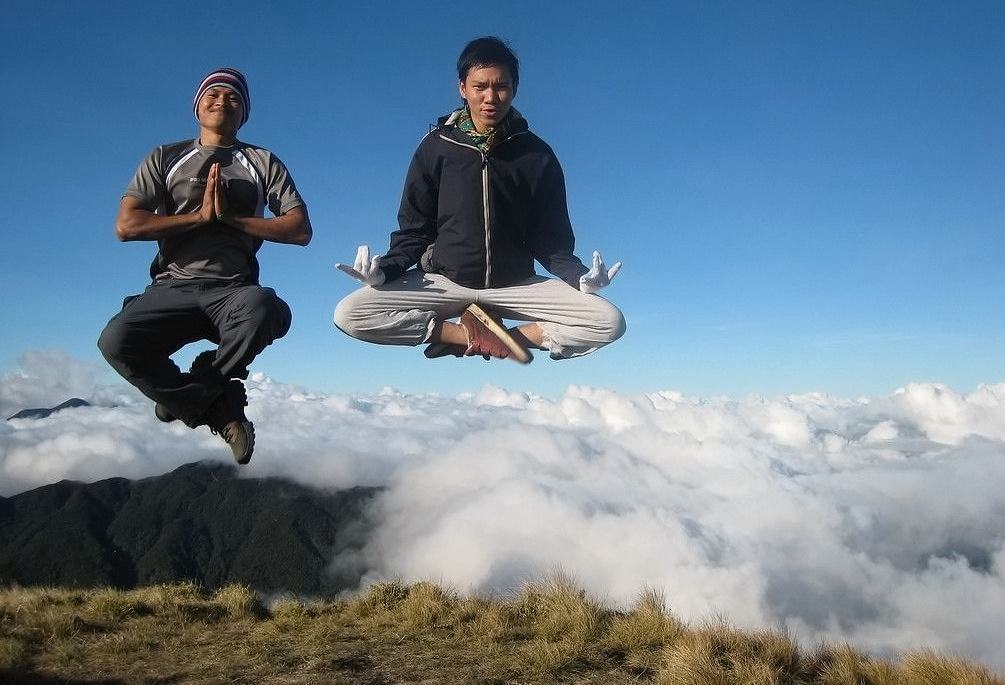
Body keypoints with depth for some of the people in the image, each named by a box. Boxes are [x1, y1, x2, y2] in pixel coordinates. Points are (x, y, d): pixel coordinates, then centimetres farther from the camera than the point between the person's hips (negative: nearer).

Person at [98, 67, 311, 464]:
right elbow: (126, 226, 1)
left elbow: (300, 230, 1)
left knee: (266, 310, -38)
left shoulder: (263, 163, 15)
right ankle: (221, 411, -9)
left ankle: (184, 397, -10)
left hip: (232, 290, 0)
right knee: (116, 341, -31)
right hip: (172, 287, 1)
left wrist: (229, 217, -5)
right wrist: (200, 216, -4)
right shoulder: (165, 158, 16)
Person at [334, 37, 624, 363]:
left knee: (610, 322, -21)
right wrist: (387, 268, -17)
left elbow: (551, 238, 4)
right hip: (444, 280, 0)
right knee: (349, 314, -23)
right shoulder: (436, 147, 0)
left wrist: (577, 275, -17)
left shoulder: (537, 155, 0)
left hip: (515, 284, 1)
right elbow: (414, 230, 4)